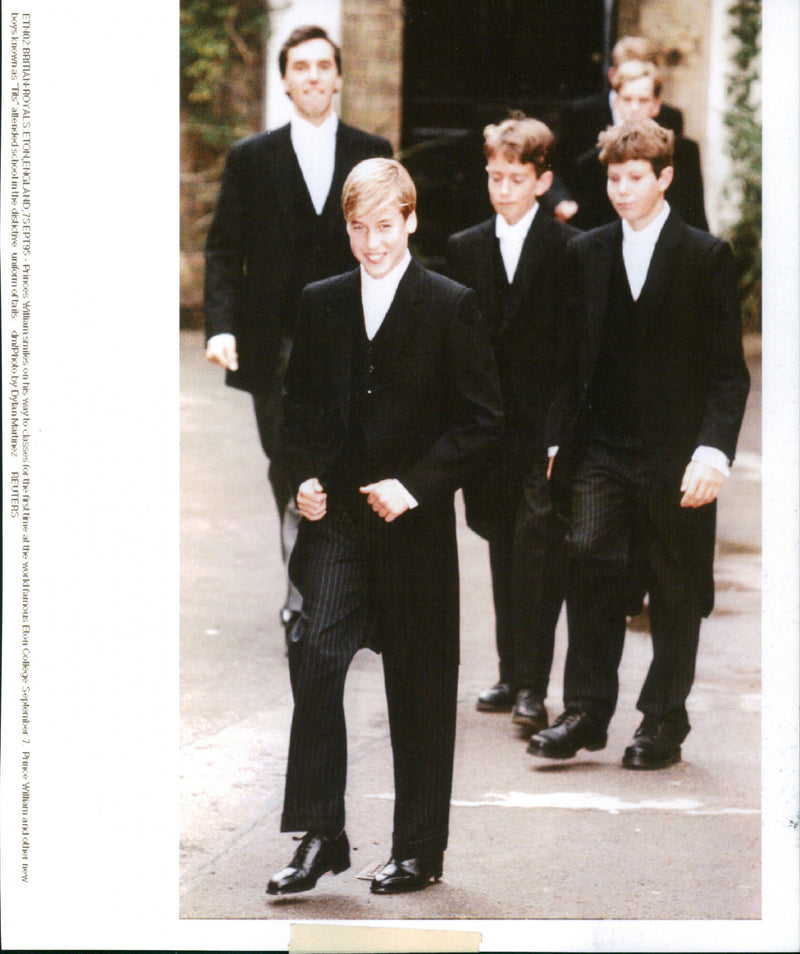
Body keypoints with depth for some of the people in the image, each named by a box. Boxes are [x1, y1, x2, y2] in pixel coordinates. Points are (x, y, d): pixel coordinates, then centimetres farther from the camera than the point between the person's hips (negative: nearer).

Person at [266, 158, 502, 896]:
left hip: (415, 525, -2)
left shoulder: (451, 306, -2)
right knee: (314, 661, -11)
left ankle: (419, 850, 15)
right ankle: (320, 836, -3)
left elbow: (482, 419, -3)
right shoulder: (320, 304, 9)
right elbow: (300, 402, 17)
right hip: (336, 519, 3)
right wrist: (305, 476, 0)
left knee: (419, 689, 5)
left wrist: (415, 485, -12)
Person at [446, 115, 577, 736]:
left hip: (547, 428, -5)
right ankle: (514, 677, 19)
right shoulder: (465, 249, 11)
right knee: (505, 554, 11)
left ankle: (532, 687, -12)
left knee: (538, 551, -11)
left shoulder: (570, 250, -4)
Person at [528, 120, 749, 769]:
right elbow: (574, 358, 14)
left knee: (674, 589, 4)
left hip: (676, 456, -2)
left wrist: (715, 448, -15)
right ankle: (585, 712, -3)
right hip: (603, 448, 2)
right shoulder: (586, 254, 11)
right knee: (590, 561, -12)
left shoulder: (707, 258, -1)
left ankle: (663, 724, 17)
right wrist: (559, 438, 5)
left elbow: (728, 370, -3)